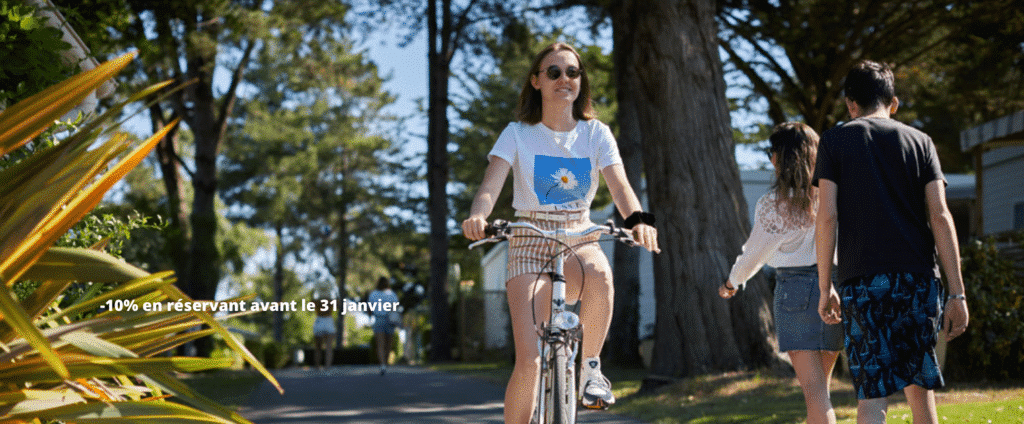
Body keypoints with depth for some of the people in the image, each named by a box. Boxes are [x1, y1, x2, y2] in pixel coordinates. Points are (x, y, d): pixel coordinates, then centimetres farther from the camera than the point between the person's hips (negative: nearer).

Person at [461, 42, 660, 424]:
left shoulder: (596, 134, 3)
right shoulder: (518, 134, -1)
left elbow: (619, 185, -12)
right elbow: (491, 186, -15)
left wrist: (638, 219, -34)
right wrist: (477, 216, -39)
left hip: (581, 241, 1)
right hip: (530, 245, -1)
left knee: (600, 275, -38)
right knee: (529, 361, -17)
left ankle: (589, 367, -15)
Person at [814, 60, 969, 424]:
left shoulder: (835, 140, 6)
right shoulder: (919, 141, 10)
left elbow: (827, 216, -2)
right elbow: (940, 217, 1)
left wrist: (825, 287, 4)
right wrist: (957, 293, 0)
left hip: (862, 280, -2)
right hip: (918, 278, 2)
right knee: (918, 383, 17)